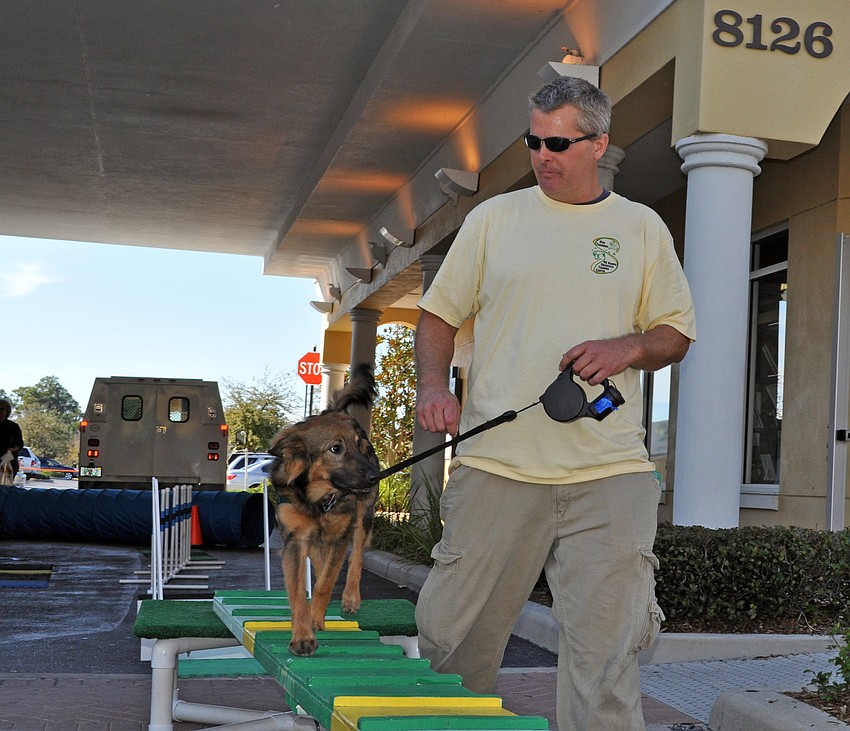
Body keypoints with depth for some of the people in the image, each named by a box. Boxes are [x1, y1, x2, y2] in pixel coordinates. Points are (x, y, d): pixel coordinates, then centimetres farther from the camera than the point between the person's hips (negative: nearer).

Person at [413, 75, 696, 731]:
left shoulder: (642, 227, 12)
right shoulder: (493, 218, 12)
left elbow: (677, 332, 14)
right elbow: (440, 313, 15)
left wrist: (629, 346, -8)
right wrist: (433, 382, -4)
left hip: (610, 476, 0)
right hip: (497, 462, 1)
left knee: (606, 652, -5)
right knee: (450, 636, 5)